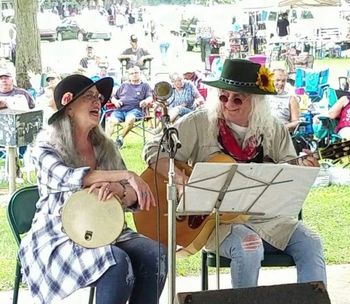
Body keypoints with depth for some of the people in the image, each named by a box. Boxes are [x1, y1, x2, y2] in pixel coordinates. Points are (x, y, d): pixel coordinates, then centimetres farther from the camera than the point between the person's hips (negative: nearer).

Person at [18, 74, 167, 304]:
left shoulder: (105, 147, 12)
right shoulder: (47, 145, -3)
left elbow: (133, 200, 5)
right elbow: (65, 177, -26)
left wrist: (117, 189, -20)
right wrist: (127, 175, -32)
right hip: (59, 236, -5)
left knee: (155, 254, -20)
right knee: (118, 263, -31)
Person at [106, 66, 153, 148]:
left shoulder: (145, 85, 22)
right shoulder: (124, 85, 31)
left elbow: (150, 98, 7)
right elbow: (113, 97, 29)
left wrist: (146, 101, -18)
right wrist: (115, 101, 4)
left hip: (135, 109, -2)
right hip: (120, 109, 3)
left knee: (130, 119, -38)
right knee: (111, 120, -30)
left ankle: (120, 138, -24)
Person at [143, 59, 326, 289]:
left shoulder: (274, 130, 4)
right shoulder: (200, 123, -6)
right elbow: (154, 150, -8)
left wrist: (303, 170, -18)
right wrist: (182, 181, -23)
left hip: (266, 215, 4)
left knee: (310, 244, -14)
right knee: (249, 247, -31)